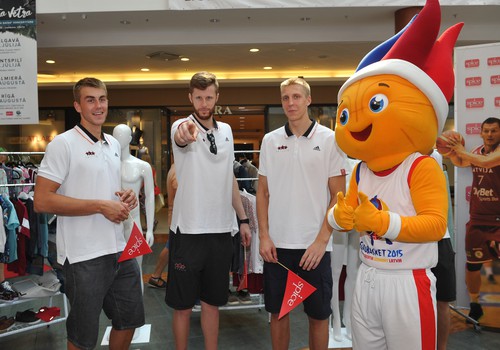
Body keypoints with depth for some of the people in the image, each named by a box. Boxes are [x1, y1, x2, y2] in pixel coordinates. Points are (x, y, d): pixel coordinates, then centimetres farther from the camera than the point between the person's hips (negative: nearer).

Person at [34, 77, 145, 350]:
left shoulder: (114, 144, 11)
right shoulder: (63, 144, -11)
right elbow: (42, 201, -18)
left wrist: (128, 197, 1)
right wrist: (101, 206, -21)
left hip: (120, 250, 7)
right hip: (85, 256, -6)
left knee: (130, 320, 19)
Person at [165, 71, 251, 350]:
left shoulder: (226, 130, 8)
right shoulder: (182, 126, -8)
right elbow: (180, 138, -35)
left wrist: (243, 219, 12)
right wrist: (185, 134, -60)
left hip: (221, 230, 5)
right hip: (188, 231, -4)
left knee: (212, 303, 17)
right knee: (183, 305, 9)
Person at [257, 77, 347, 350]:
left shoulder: (330, 140, -2)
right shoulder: (270, 140, 6)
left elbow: (338, 196, -3)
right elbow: (263, 192, 8)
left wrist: (322, 240, -11)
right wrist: (264, 236, 0)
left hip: (314, 245, -2)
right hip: (276, 244, 3)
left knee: (318, 315, 10)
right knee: (277, 312, 14)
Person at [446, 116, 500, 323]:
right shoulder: (477, 151, 6)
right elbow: (460, 163, 17)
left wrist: (463, 151, -19)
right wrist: (450, 152, -1)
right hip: (477, 218, 5)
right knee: (472, 265, 9)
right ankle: (474, 305, 27)